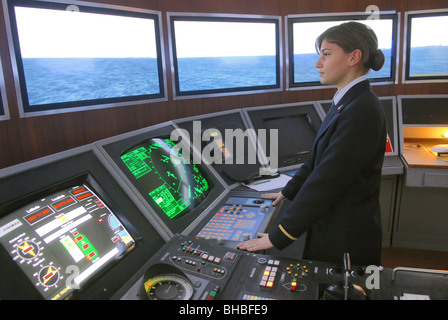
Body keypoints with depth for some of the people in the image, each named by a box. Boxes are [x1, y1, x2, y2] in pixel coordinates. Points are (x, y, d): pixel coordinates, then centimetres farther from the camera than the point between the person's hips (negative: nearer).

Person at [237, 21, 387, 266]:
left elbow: (326, 181, -25)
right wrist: (287, 193, 25)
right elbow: (316, 161, 17)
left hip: (345, 242, -9)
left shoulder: (362, 111, -23)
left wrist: (278, 236, -20)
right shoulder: (346, 103, 8)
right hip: (330, 227, 9)